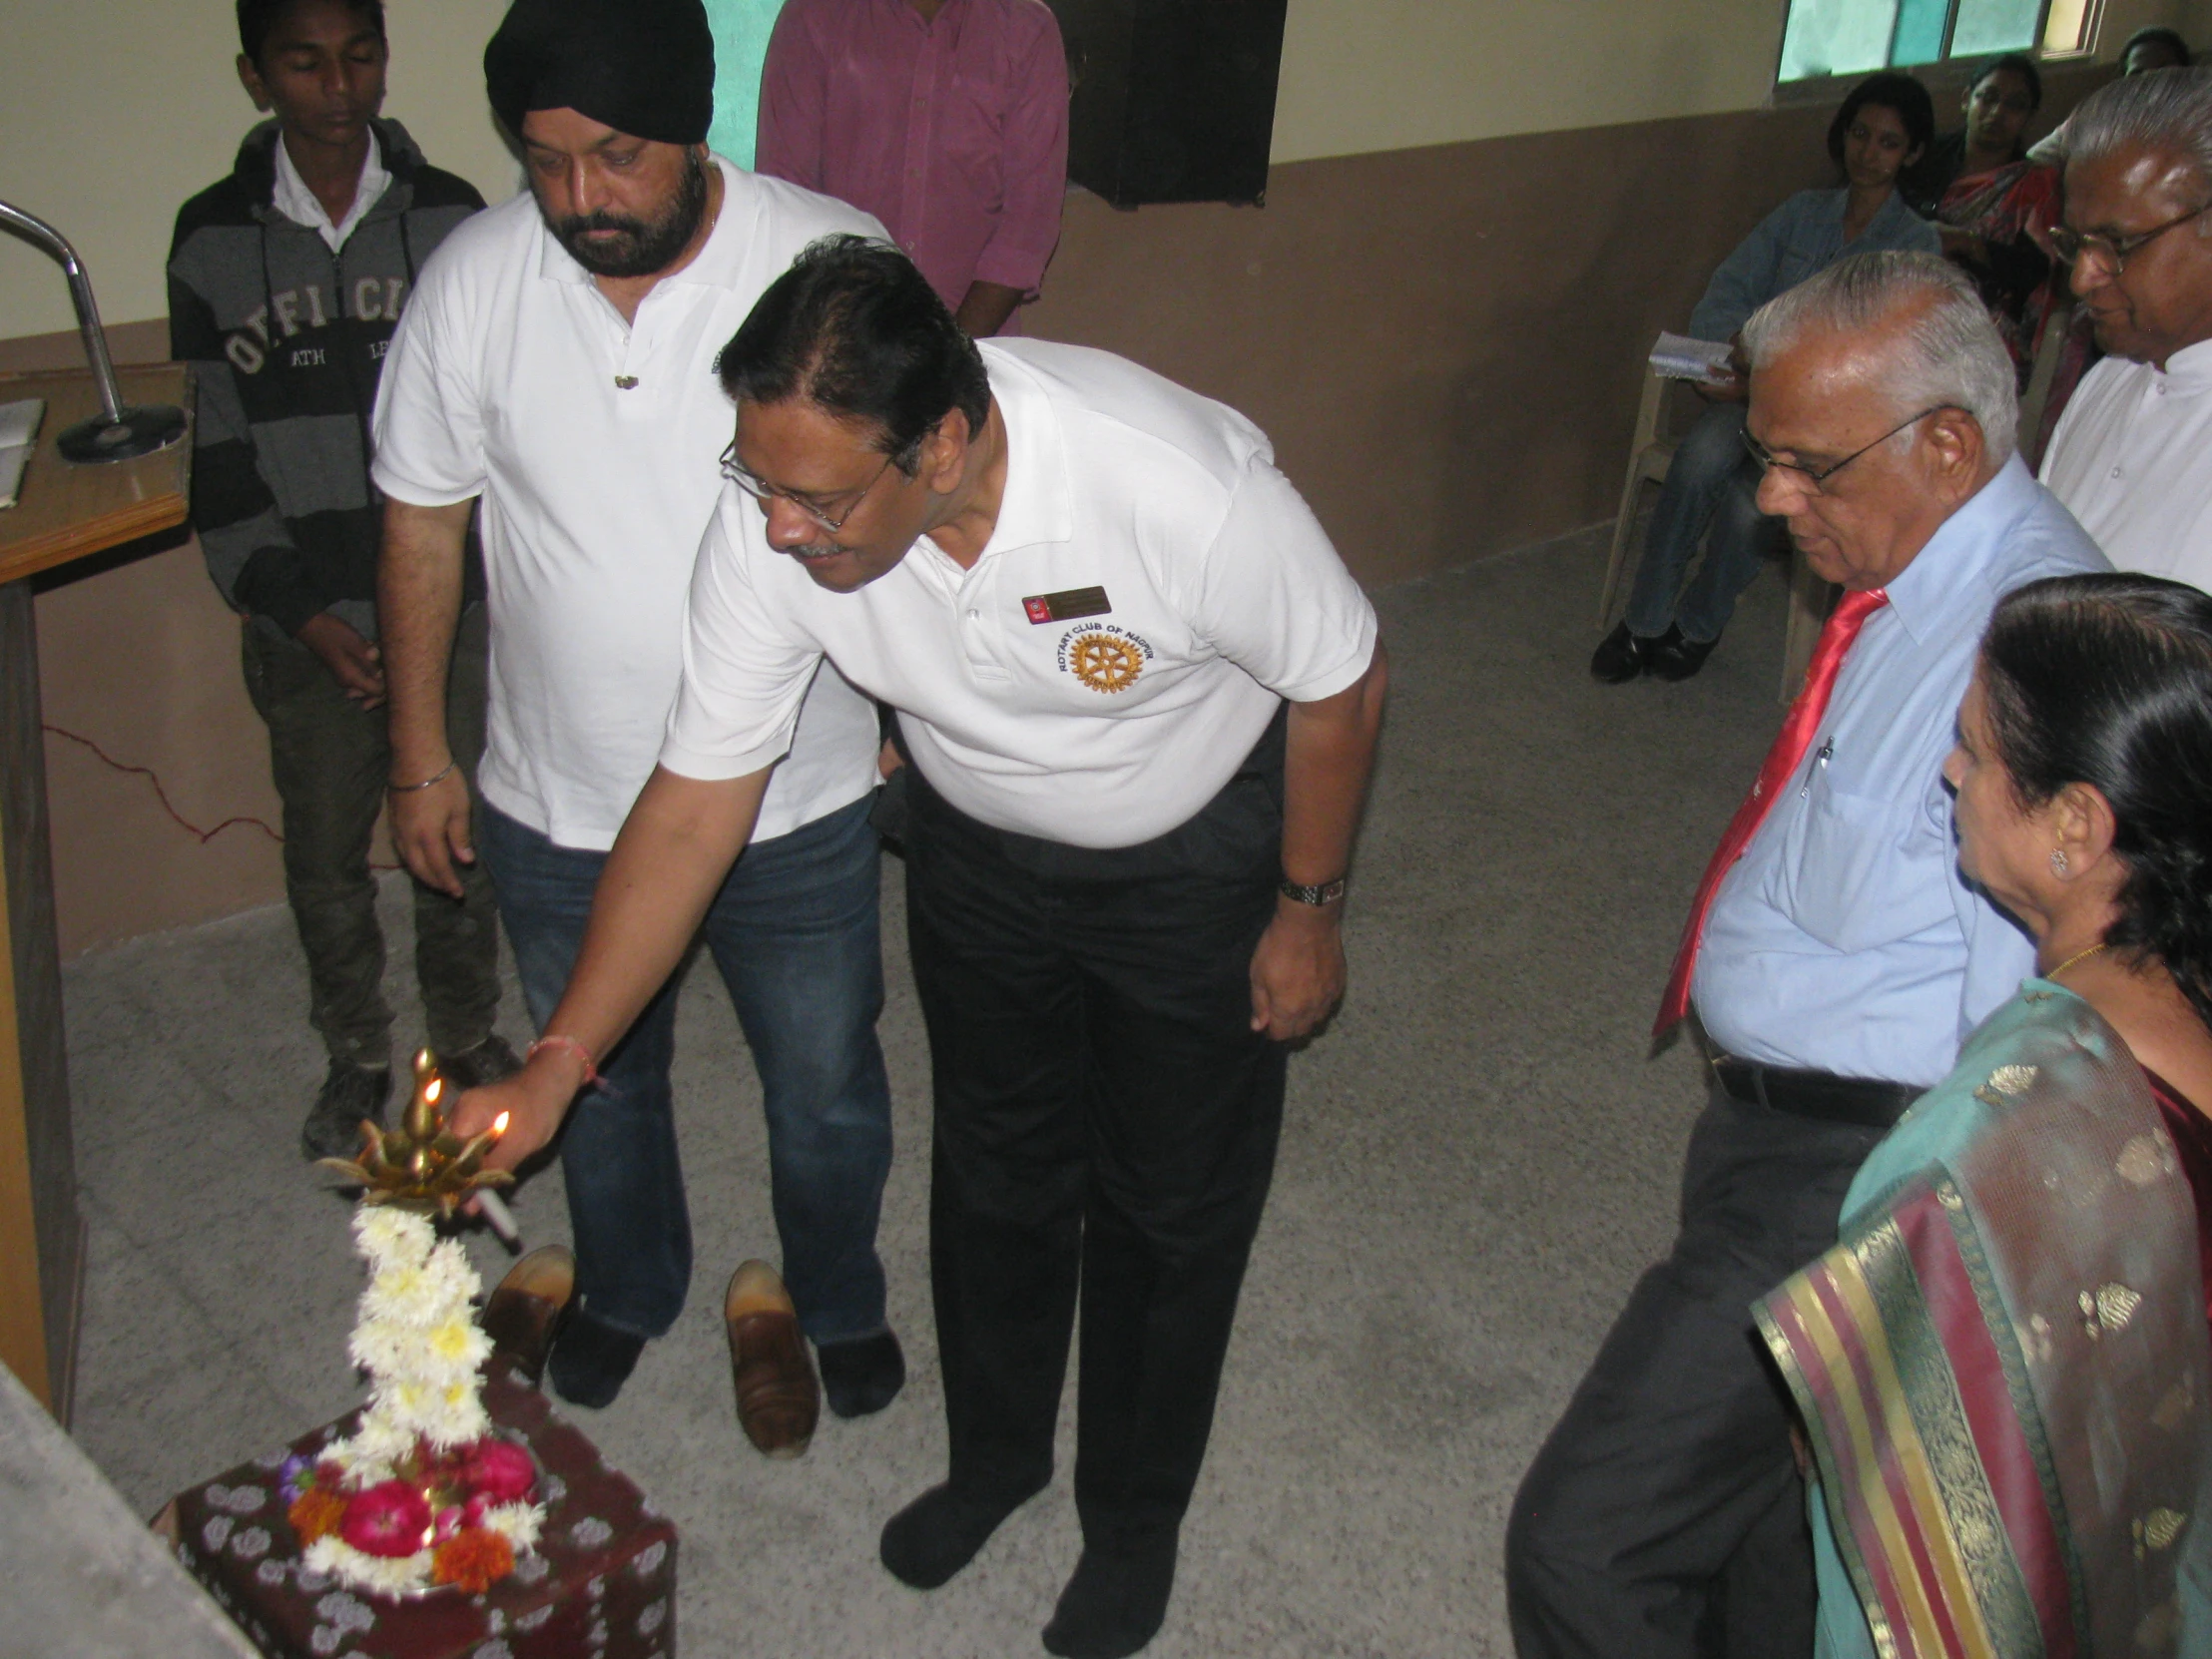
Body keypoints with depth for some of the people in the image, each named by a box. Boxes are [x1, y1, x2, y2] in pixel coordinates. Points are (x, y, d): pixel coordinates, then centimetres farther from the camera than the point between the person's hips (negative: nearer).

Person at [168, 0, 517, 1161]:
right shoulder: (213, 240, -3)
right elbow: (220, 454, -1)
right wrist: (298, 611, -9)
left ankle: (466, 1033, 35)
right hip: (307, 619, 0)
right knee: (325, 855, 13)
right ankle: (356, 1056, 35)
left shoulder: (448, 216, -3)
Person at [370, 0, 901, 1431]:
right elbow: (423, 522, 0)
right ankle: (628, 1288, 53)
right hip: (559, 808, 2)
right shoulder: (473, 281, -12)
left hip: (800, 802, -1)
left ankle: (838, 1299, 49)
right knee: (598, 1078, 24)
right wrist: (421, 752, 3)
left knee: (827, 1086, 19)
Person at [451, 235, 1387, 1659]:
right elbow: (696, 805, -18)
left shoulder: (1182, 486, -40)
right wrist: (554, 1068, -19)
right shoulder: (775, 520, -28)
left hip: (1197, 851, -3)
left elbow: (1340, 684, -21)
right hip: (980, 844, 3)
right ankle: (997, 1453, 47)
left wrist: (1310, 912, -9)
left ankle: (1135, 1516, 38)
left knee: (1173, 1205, 11)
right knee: (995, 1168, 19)